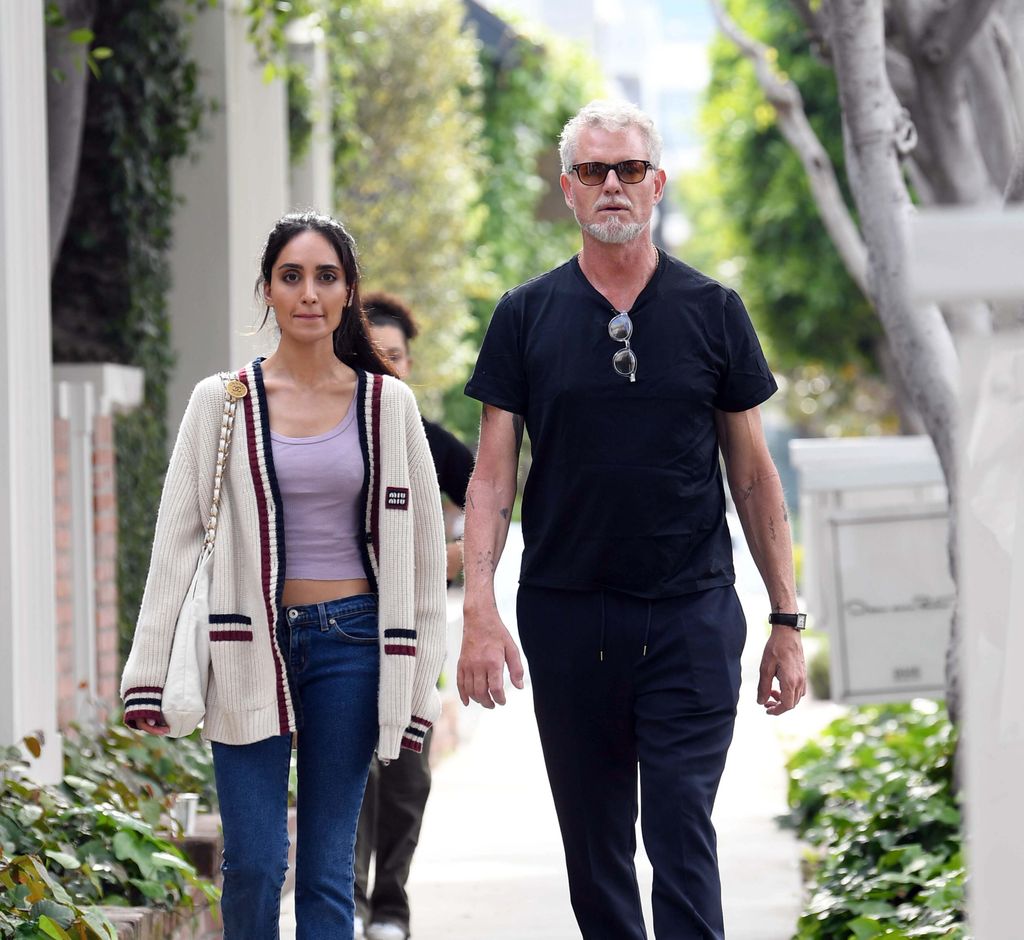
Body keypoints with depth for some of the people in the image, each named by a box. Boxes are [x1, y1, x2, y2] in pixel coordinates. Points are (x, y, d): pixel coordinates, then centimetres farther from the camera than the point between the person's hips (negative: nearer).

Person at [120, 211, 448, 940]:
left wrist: (418, 682, 3)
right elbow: (178, 539, 1)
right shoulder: (223, 402, 2)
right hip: (251, 642, 0)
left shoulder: (387, 404, 4)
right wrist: (149, 674, -6)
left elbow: (420, 543, 7)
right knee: (253, 860, -8)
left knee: (327, 868, 2)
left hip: (349, 641, 1)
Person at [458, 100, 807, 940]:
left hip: (692, 617, -1)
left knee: (681, 832, -8)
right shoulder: (527, 317, 4)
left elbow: (753, 473, 7)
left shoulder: (713, 311, 4)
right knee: (594, 846, 9)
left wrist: (787, 620, 4)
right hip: (566, 612, 1)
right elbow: (493, 475, 2)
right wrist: (480, 610, -11)